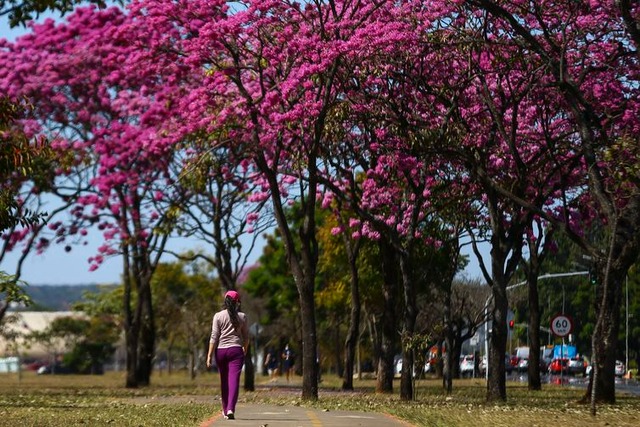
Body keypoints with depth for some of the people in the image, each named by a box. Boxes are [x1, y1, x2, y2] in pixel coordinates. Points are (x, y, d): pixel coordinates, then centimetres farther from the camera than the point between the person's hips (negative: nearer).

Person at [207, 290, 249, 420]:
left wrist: (209, 355, -2)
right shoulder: (242, 317, 4)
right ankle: (231, 409, -23)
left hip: (220, 350, 1)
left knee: (224, 381, 13)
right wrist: (245, 350, 29)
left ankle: (225, 410, 22)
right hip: (236, 350, -1)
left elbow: (214, 337, -4)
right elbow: (246, 337, 11)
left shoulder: (218, 316, 1)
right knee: (234, 380, -7)